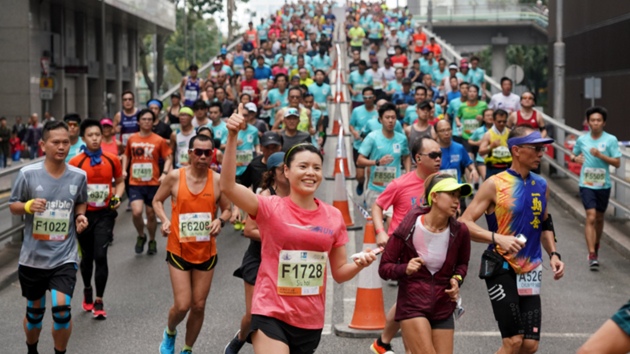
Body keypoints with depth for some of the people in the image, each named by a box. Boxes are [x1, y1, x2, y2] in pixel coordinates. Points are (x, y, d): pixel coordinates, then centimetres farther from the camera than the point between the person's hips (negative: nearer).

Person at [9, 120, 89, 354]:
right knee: (35, 310, 13)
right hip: (33, 256, 0)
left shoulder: (79, 176, -2)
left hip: (65, 256, 0)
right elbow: (13, 206, 1)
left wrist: (80, 216, -4)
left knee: (61, 307, -14)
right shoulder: (28, 174, -9)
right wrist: (28, 206, -20)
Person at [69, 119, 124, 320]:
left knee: (100, 256, -12)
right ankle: (87, 291, 40)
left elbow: (120, 181, 16)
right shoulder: (75, 162, -4)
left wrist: (117, 197, -2)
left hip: (105, 214, 0)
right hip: (84, 214, 0)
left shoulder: (112, 160, 1)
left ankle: (99, 302, -2)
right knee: (87, 257, 13)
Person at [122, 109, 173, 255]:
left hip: (153, 183, 0)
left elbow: (168, 158, 3)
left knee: (151, 214, 8)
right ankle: (141, 236, 11)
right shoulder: (132, 139, 5)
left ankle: (152, 241, 32)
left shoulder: (159, 140, -2)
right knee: (136, 212, -17)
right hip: (135, 183, 0)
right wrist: (124, 169, 6)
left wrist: (164, 173, -12)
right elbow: (126, 155, 20)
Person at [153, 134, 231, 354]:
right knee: (182, 305, -8)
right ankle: (170, 332, 27)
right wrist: (164, 220, -11)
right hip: (179, 250, -2)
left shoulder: (218, 180, -3)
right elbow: (157, 201, 7)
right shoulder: (175, 177, -7)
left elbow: (227, 209, 9)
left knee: (199, 306, 7)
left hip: (206, 252, 2)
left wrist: (220, 221, -13)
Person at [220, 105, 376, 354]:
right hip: (271, 315, -4)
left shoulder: (333, 216, 4)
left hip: (311, 321, 5)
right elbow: (228, 187, -23)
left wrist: (360, 264, -12)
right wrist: (233, 137, -31)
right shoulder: (271, 208, -6)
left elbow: (339, 273, 10)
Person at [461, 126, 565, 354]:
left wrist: (553, 254, 10)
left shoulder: (541, 186, 11)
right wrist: (497, 238, -23)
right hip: (501, 270, -6)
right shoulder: (495, 184, -7)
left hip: (531, 273, 6)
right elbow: (463, 224, -10)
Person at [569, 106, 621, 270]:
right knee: (591, 218, -12)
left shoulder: (611, 140, -4)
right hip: (586, 184, -1)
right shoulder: (582, 139, 2)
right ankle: (592, 255, -14)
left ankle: (596, 246, 40)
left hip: (603, 185, 1)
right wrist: (575, 158, -6)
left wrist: (600, 155, -19)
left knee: (599, 218, 15)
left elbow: (617, 163, -6)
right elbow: (573, 154, 19)